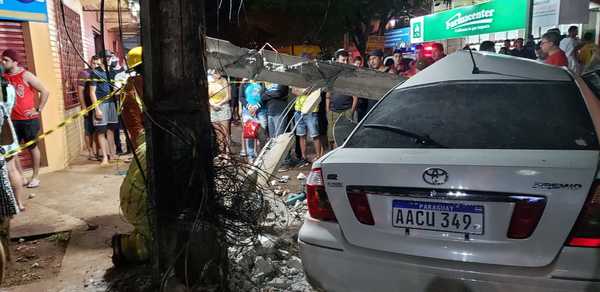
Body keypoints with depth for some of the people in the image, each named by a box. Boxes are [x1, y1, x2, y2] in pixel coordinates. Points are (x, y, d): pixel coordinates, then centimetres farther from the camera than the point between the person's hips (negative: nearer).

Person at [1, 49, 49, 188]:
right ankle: (20, 176, 16)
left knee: (32, 147, 7)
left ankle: (35, 177, 19)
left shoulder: (26, 75, -9)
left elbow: (45, 91, -9)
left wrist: (38, 110, -9)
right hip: (13, 119, 5)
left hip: (29, 119, -4)